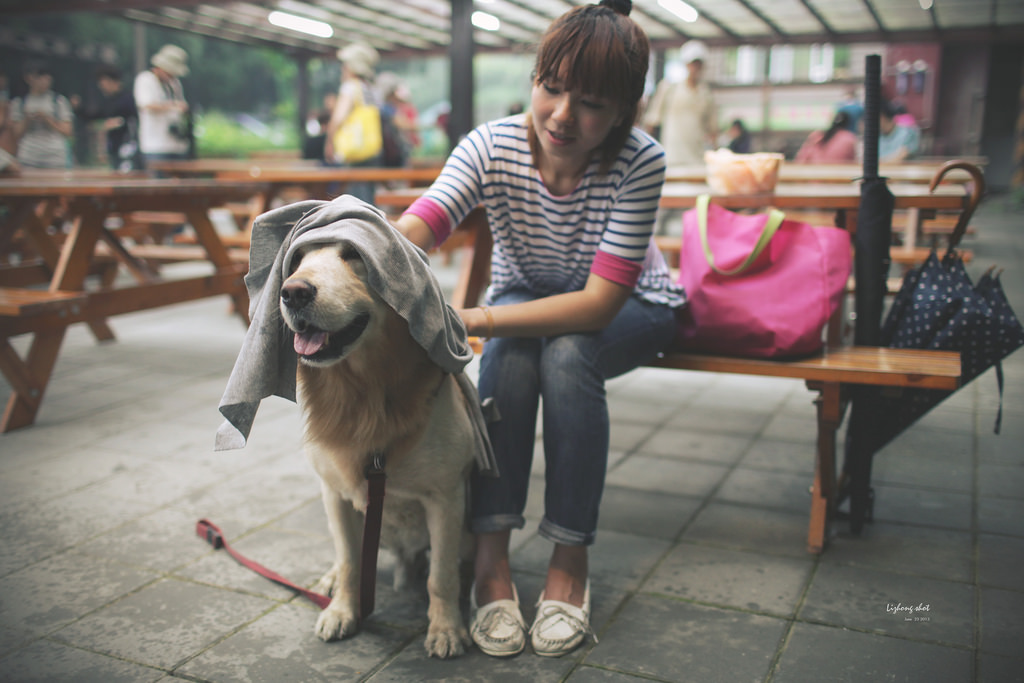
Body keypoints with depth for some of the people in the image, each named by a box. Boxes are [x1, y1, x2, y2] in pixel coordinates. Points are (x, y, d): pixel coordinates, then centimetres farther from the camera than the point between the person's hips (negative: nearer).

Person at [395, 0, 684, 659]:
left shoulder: (640, 162, -30)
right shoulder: (493, 146, -23)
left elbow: (599, 302, -34)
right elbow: (412, 230, -38)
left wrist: (476, 319, -44)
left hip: (630, 309, -1)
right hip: (525, 299, 2)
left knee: (566, 353, -33)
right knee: (510, 348, -32)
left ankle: (570, 556, -19)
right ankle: (491, 554, -23)